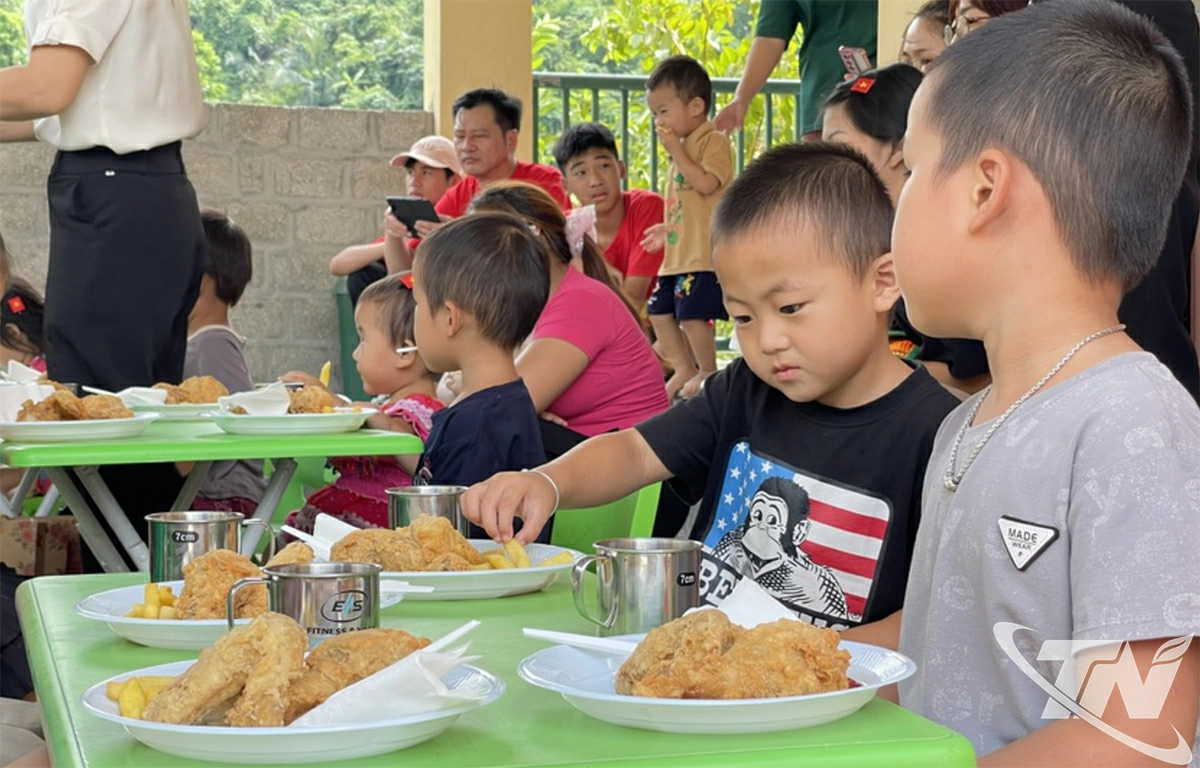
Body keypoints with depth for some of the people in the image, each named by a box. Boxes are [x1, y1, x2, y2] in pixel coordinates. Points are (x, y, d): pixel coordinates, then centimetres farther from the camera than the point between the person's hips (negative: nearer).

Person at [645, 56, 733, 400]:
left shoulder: (714, 141, -9)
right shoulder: (684, 146, 18)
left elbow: (707, 183, -26)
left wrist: (676, 150, -20)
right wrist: (665, 229, 22)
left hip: (704, 253, -10)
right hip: (678, 253, 10)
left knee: (692, 314, -10)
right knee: (660, 312, 11)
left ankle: (707, 372, 6)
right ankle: (684, 369, 23)